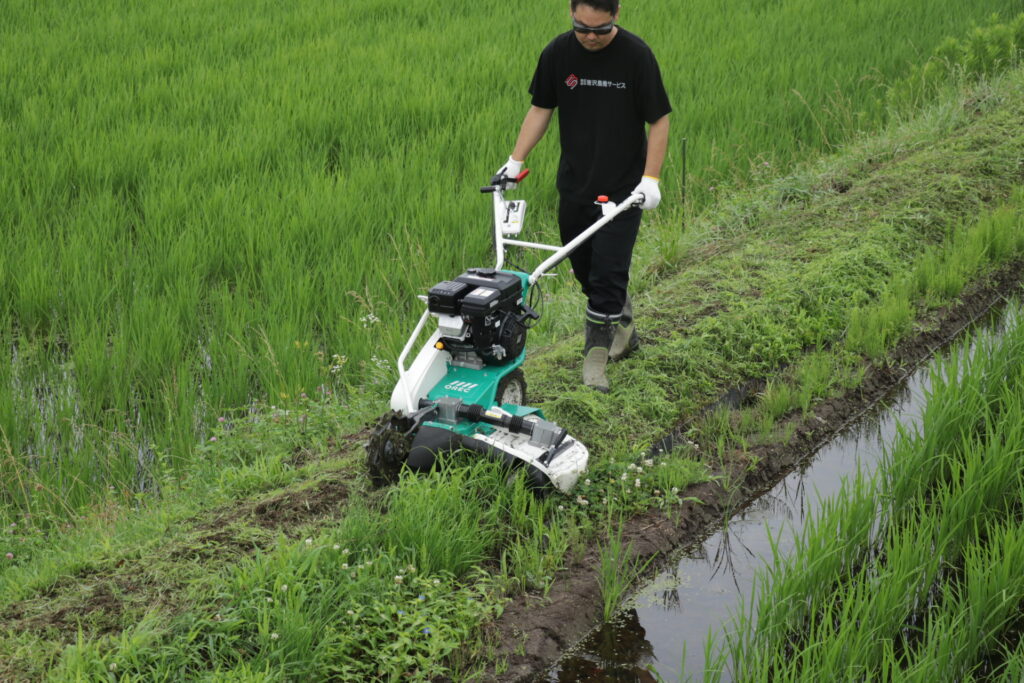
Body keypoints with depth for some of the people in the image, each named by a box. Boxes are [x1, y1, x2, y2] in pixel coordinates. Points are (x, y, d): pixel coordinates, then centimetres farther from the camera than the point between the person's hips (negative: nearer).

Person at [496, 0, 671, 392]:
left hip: (622, 189, -4)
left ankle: (596, 355, 1)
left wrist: (650, 178, -15)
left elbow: (659, 120, -8)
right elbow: (541, 109, 8)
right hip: (574, 184, 4)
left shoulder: (636, 55, -13)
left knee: (608, 273, -7)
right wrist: (515, 161, 2)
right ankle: (622, 326, 35)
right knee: (584, 268, 13)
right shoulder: (558, 53, -2)